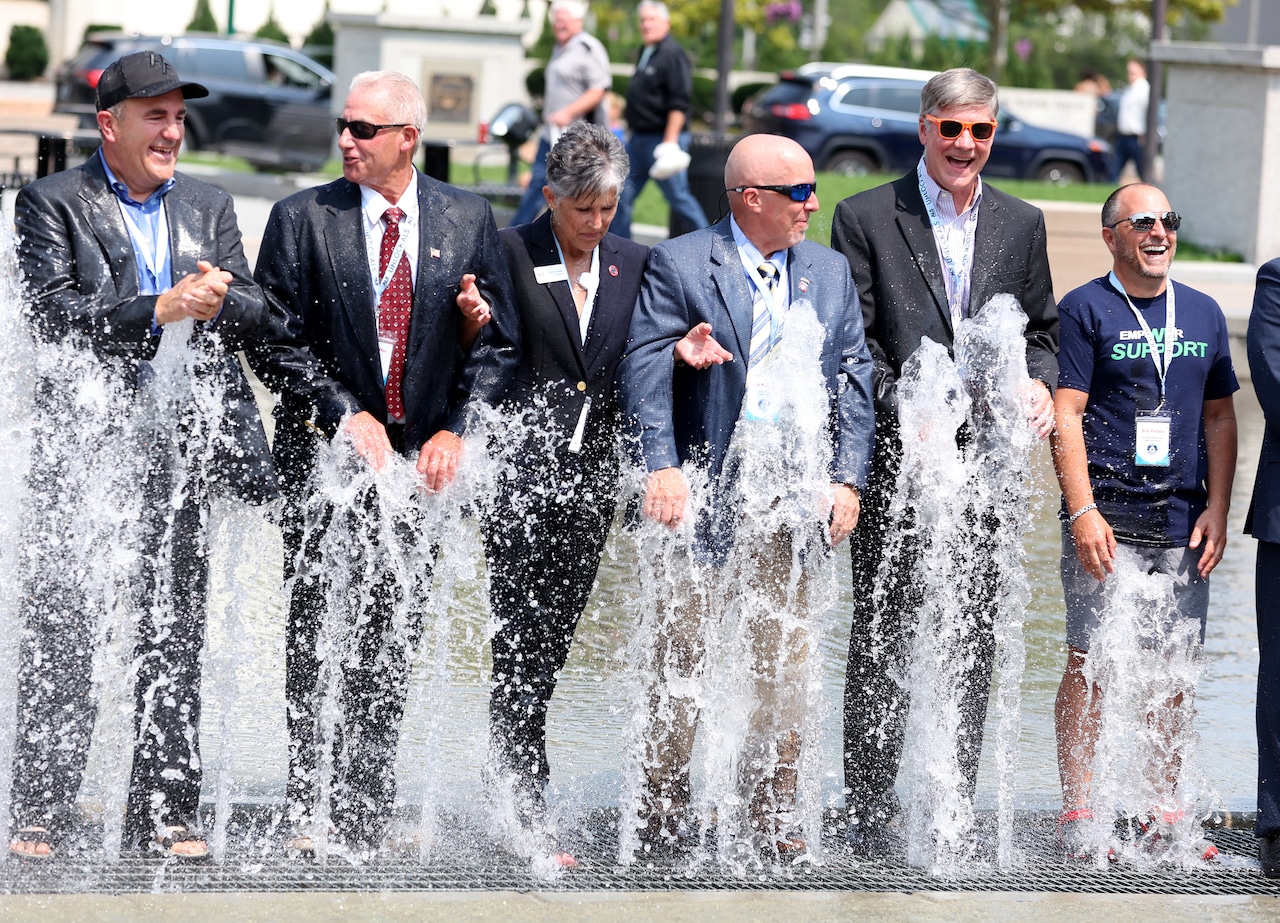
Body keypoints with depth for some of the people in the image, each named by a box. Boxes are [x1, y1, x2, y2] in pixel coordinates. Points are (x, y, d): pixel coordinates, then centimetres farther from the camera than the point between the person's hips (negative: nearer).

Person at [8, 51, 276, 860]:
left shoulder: (209, 207, 14)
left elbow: (254, 315, 7)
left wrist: (219, 301, -16)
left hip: (187, 445, 4)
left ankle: (166, 811, 12)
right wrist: (160, 310, -22)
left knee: (176, 638, 6)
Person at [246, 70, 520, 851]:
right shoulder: (304, 218, -1)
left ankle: (365, 817, 8)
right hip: (325, 449, -1)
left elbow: (502, 342, 6)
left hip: (418, 455, 1)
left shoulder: (470, 220, 4)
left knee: (392, 639, 3)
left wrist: (456, 428, -5)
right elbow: (276, 342, -2)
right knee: (313, 633, 0)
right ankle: (304, 810, 6)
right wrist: (347, 415, -11)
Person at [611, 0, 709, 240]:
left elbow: (679, 103, -20)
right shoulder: (645, 53, 15)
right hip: (639, 139, 9)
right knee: (623, 195, 5)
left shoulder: (672, 55, -13)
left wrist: (669, 142, -24)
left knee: (678, 198, -2)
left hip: (663, 139, -9)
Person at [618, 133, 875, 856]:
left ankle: (776, 812, 11)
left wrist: (848, 480, 1)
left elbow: (854, 383, 10)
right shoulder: (678, 265, -3)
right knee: (681, 655, 2)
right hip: (702, 490, -4)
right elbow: (645, 371, -9)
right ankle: (663, 810, 10)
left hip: (792, 497, 4)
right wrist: (663, 468, -19)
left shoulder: (831, 272, 11)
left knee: (785, 658, 4)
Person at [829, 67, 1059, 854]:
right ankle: (871, 810, 4)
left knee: (975, 639, 5)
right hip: (897, 461, -3)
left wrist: (1040, 382, -4)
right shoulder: (866, 218, 0)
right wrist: (903, 404, -18)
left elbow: (1043, 331, 17)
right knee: (882, 635, -1)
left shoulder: (1021, 224, 12)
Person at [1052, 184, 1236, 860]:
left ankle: (1165, 814, 12)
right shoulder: (1084, 310, 0)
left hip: (1183, 519, 5)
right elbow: (1066, 415, -5)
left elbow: (1220, 417, 17)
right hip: (1108, 516, -5)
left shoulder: (1203, 314, 14)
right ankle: (1077, 814, -1)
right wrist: (1083, 510, -14)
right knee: (1090, 661, -6)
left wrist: (1217, 510, 7)